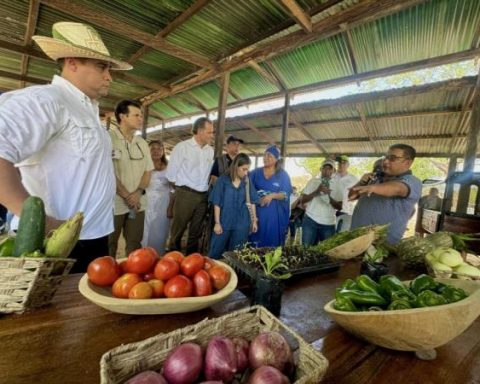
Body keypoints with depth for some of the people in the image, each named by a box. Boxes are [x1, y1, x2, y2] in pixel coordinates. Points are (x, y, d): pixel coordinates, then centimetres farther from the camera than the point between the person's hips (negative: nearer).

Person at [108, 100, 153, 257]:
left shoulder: (142, 143, 11)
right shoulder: (108, 137, -7)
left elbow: (148, 170, 10)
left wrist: (138, 193, -6)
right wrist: (127, 196, -11)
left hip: (137, 203, 5)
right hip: (114, 202, -5)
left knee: (135, 244, 12)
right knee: (109, 245, 7)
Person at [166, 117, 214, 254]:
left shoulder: (210, 151, 8)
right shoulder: (182, 147, -7)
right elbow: (171, 173, -6)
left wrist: (206, 185, 9)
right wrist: (180, 188, 2)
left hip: (203, 196, 5)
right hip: (185, 194, -5)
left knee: (196, 232, 14)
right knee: (178, 230, 5)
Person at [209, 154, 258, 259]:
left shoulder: (247, 181, 2)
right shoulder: (223, 180, -6)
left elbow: (252, 202, 7)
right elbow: (217, 203, -5)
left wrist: (254, 220, 6)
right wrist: (217, 222, -7)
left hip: (241, 224, 2)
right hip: (224, 222, -2)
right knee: (216, 252, 8)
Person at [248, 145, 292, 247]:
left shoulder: (283, 175, 1)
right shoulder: (256, 173, 6)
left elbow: (286, 195, -3)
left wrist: (272, 195, -20)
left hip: (274, 215, -1)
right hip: (257, 213, 2)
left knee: (272, 242, 3)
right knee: (254, 243, 3)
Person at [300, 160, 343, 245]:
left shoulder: (338, 185, 5)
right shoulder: (313, 181, 3)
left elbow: (339, 207, 1)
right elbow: (303, 200, -1)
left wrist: (329, 196, -17)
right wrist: (316, 192, -15)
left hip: (328, 223, 1)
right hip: (310, 220, -1)